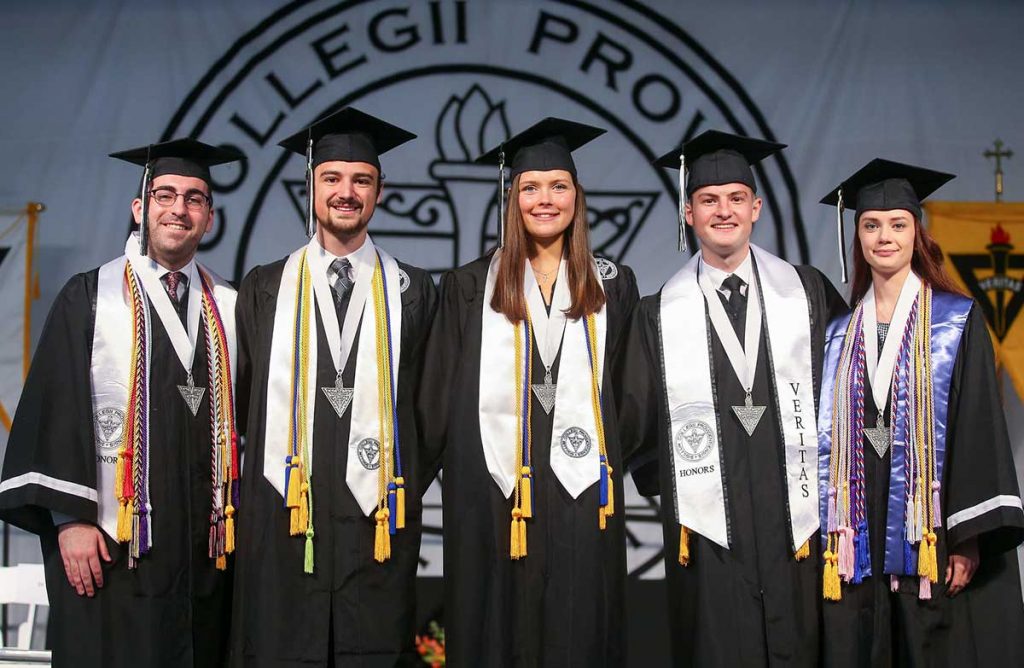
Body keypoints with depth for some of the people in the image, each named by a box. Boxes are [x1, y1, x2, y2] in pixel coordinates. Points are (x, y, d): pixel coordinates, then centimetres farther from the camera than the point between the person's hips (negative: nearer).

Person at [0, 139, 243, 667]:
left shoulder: (229, 307, 9)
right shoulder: (89, 298, 0)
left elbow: (243, 414, 11)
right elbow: (56, 409, -4)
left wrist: (235, 517, 7)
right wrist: (70, 519, -10)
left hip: (205, 540, 3)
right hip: (110, 543, -3)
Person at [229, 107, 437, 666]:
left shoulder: (411, 292, 7)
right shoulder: (265, 290, 7)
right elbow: (244, 404, 10)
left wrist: (398, 493, 7)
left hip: (377, 522, 0)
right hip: (282, 520, 0)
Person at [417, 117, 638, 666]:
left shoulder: (611, 286, 8)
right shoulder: (470, 288, 4)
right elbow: (439, 399, 4)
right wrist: (408, 490, 1)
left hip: (582, 496, 1)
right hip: (493, 494, -1)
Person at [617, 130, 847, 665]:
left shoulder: (807, 292, 4)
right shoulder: (662, 313, 1)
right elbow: (634, 419, 5)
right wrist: (668, 485, 2)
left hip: (795, 515, 1)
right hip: (708, 527, -1)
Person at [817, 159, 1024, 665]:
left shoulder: (957, 321, 0)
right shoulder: (842, 334, 12)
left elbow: (979, 428, -6)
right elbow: (830, 436, 12)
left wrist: (969, 538, -14)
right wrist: (828, 538, 5)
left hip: (932, 539, -3)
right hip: (861, 544, 3)